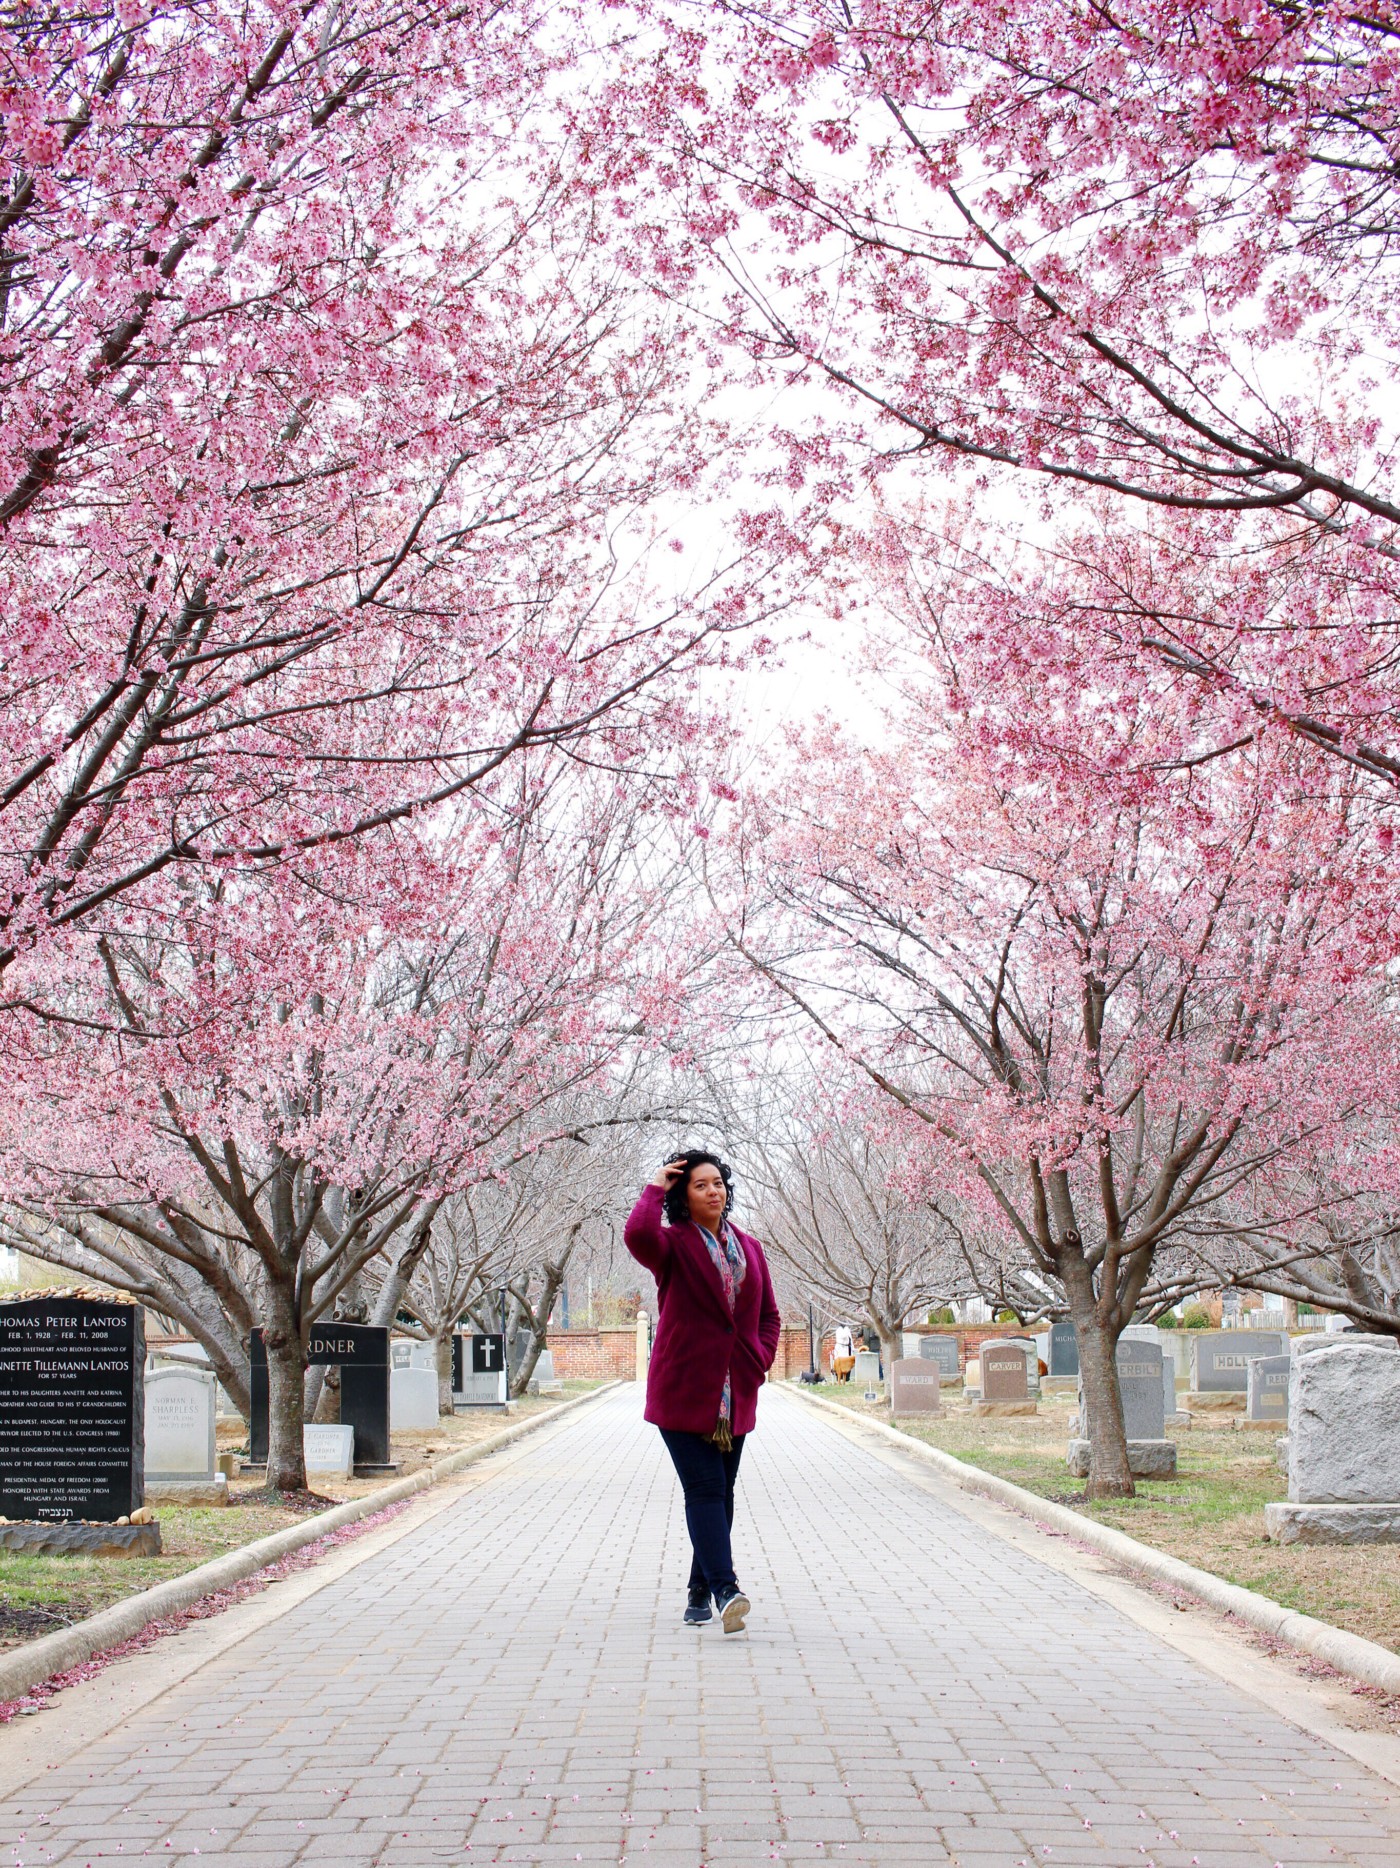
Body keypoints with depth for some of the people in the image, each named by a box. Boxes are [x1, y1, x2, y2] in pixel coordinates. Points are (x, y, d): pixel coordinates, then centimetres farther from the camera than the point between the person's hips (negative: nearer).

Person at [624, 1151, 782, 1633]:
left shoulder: (748, 1248, 14)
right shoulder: (673, 1244, -3)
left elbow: (768, 1315, 20)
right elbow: (637, 1235, -28)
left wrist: (759, 1360, 4)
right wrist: (653, 1191, -11)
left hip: (735, 1396, 6)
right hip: (683, 1391, -5)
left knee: (720, 1493, 9)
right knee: (704, 1489, -13)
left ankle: (700, 1590, 19)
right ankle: (724, 1589, -21)